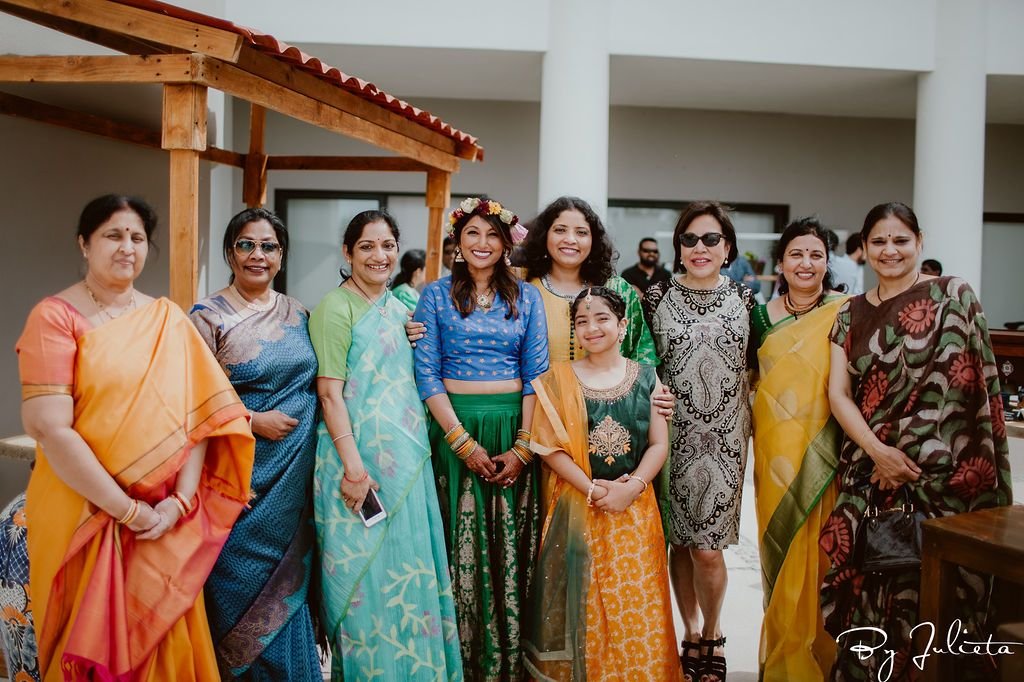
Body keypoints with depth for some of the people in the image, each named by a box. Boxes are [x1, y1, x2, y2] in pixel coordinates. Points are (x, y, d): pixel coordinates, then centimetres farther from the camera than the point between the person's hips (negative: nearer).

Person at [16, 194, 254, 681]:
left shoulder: (168, 320, 5)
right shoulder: (55, 316, -8)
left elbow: (197, 414, 0)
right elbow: (48, 427, -17)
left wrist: (180, 500, -12)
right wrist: (127, 509, -17)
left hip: (165, 515, 4)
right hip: (83, 513, -4)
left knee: (166, 638, 14)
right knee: (90, 643, 9)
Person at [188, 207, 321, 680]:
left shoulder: (296, 313, 8)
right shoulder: (208, 317, -6)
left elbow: (312, 382, 15)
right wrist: (254, 420, -17)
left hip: (294, 473, 4)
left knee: (288, 577, 13)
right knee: (243, 580, 4)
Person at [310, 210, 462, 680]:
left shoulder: (398, 308, 13)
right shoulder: (336, 308, -9)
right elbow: (330, 393, -15)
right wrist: (353, 466, -20)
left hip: (407, 458, 7)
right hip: (360, 457, -7)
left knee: (408, 566, 12)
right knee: (365, 571, 1)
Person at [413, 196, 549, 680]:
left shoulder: (526, 297, 7)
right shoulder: (435, 296, 3)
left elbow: (536, 374, 2)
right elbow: (427, 374, -3)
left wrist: (523, 446, -9)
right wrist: (463, 442, -12)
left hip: (515, 430, 1)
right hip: (454, 429, -1)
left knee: (511, 546, 4)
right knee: (461, 546, 2)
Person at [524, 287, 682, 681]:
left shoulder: (645, 377, 3)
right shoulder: (559, 379, 0)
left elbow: (659, 444, 1)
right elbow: (550, 447, -6)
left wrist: (631, 487, -15)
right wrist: (593, 489, -15)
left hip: (635, 506, 1)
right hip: (577, 507, -1)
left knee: (635, 605, 4)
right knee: (583, 605, 4)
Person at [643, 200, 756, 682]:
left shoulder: (744, 298, 4)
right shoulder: (657, 297, 2)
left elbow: (756, 367, 11)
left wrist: (754, 423, 4)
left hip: (725, 435, 0)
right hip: (674, 432, 0)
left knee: (707, 547, -4)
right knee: (681, 539, 8)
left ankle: (712, 633, 21)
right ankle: (690, 631, 28)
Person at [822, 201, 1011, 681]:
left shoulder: (952, 296, -1)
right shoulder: (851, 314, 11)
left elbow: (977, 385, -4)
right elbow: (838, 393, 3)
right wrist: (877, 451, -12)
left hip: (939, 473, -3)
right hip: (867, 472, 4)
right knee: (869, 586, 6)